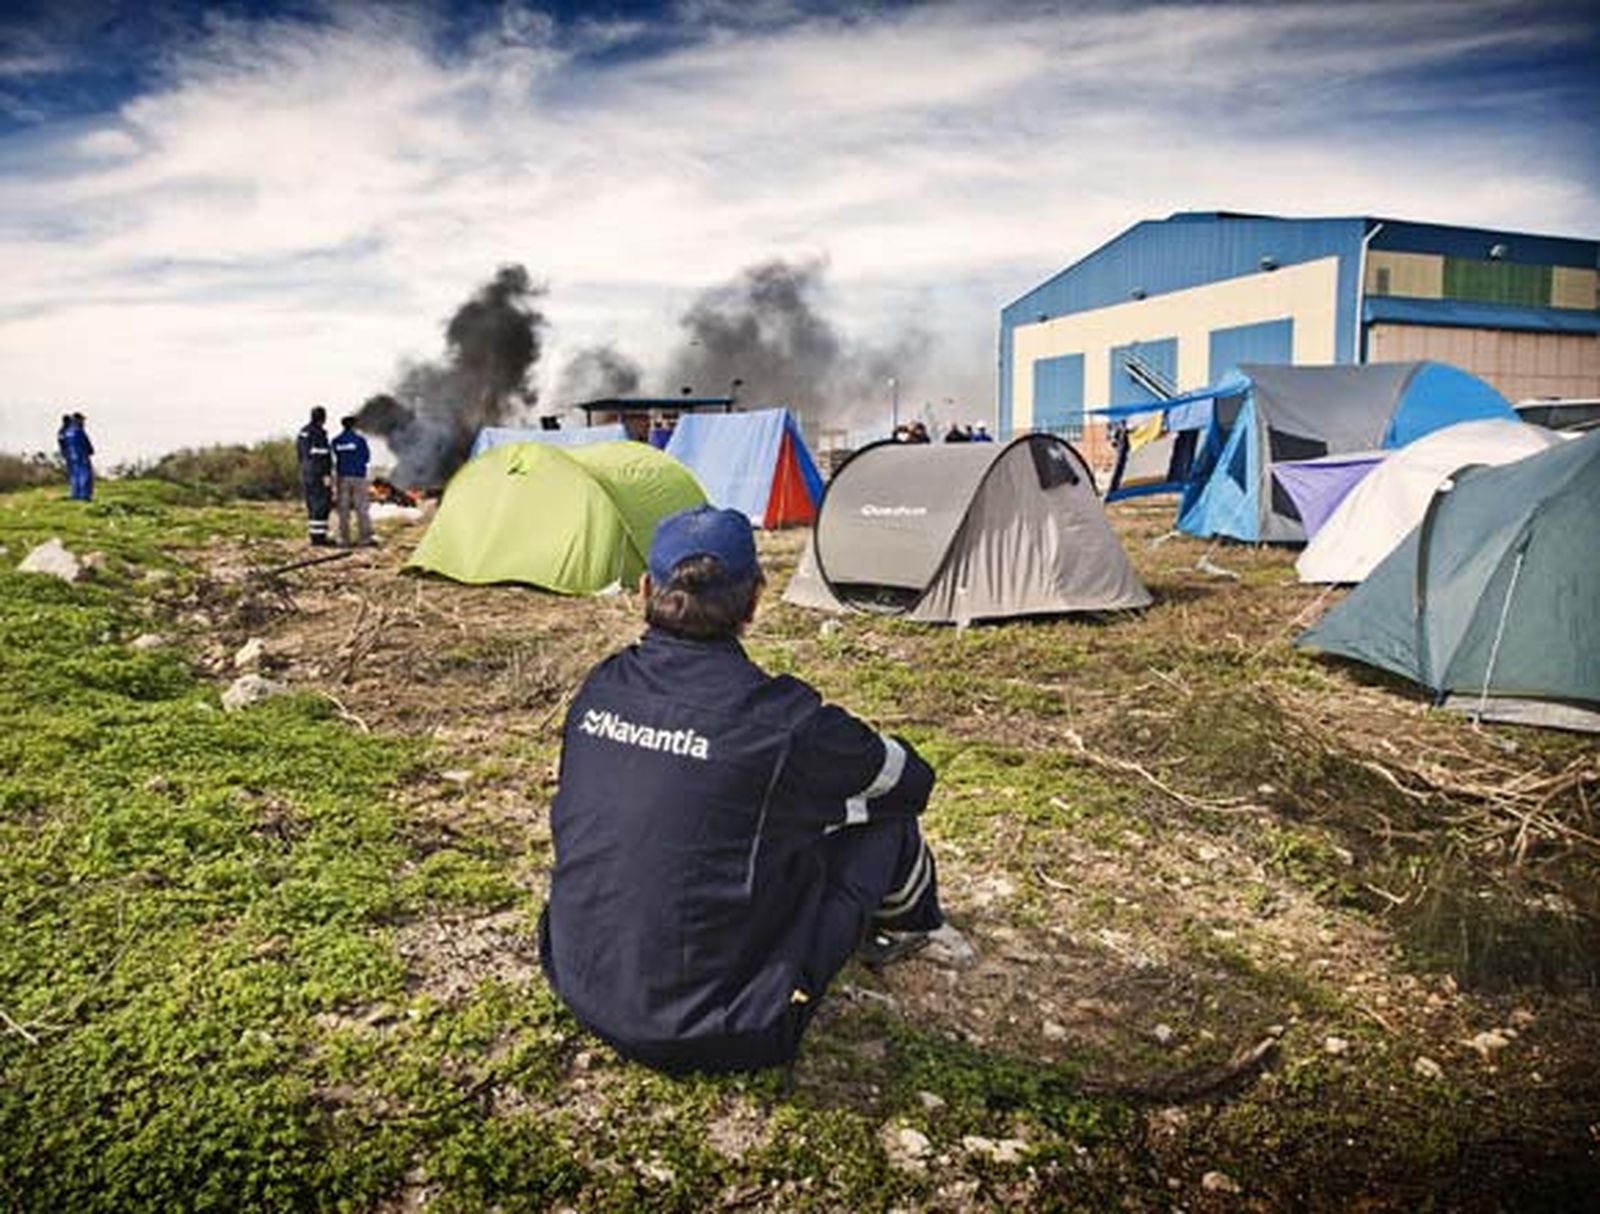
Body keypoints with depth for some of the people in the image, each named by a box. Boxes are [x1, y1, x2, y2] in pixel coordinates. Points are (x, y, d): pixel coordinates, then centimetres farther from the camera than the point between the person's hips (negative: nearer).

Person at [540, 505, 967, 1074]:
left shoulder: (601, 686, -4)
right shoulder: (778, 717, -21)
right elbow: (912, 778, -2)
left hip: (581, 994, 6)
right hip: (710, 1035, -6)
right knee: (884, 816, 7)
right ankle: (911, 924, 42)